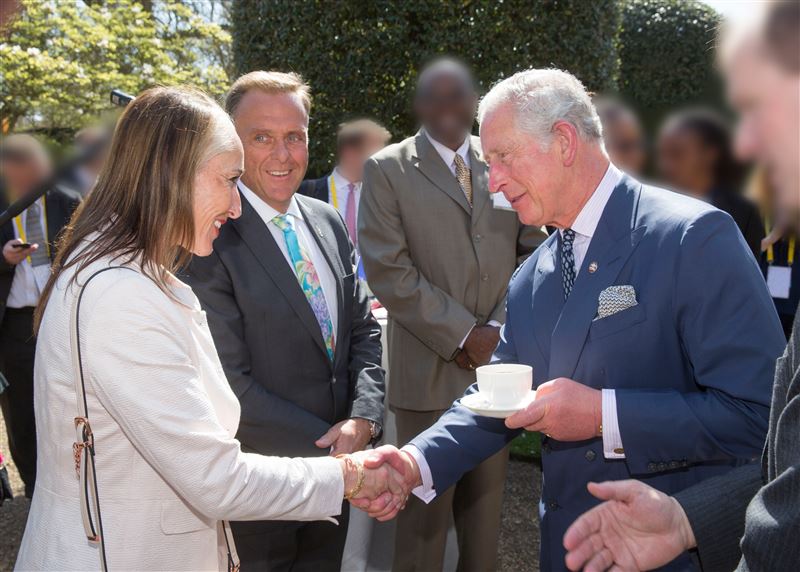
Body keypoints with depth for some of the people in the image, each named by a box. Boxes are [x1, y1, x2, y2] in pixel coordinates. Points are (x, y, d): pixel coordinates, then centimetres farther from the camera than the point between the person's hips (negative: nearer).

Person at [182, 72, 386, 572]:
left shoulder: (329, 222, 4)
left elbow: (363, 330, 7)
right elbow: (230, 384, -20)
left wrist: (363, 419, -10)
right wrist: (330, 447, -16)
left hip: (337, 465, 6)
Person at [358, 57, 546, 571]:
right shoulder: (387, 169, -1)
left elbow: (532, 251, 9)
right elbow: (387, 269, -9)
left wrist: (499, 328, -5)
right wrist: (461, 334, -12)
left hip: (498, 361, 3)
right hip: (430, 369, -3)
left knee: (486, 503, 15)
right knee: (425, 511, 4)